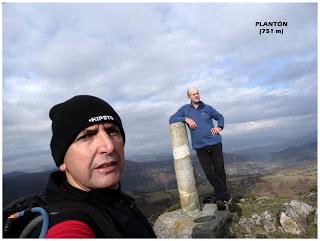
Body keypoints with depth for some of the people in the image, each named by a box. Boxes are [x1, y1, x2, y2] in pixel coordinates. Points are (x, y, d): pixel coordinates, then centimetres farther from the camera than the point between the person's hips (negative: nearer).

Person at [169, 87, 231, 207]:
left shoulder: (207, 108, 8)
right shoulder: (185, 109, 6)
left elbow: (220, 117, 22)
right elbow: (172, 119, 1)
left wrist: (219, 127, 2)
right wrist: (186, 119, -13)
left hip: (215, 143, 1)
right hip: (200, 146, 0)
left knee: (219, 169, 3)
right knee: (209, 172, 0)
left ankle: (219, 194, 24)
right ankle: (224, 194, 17)